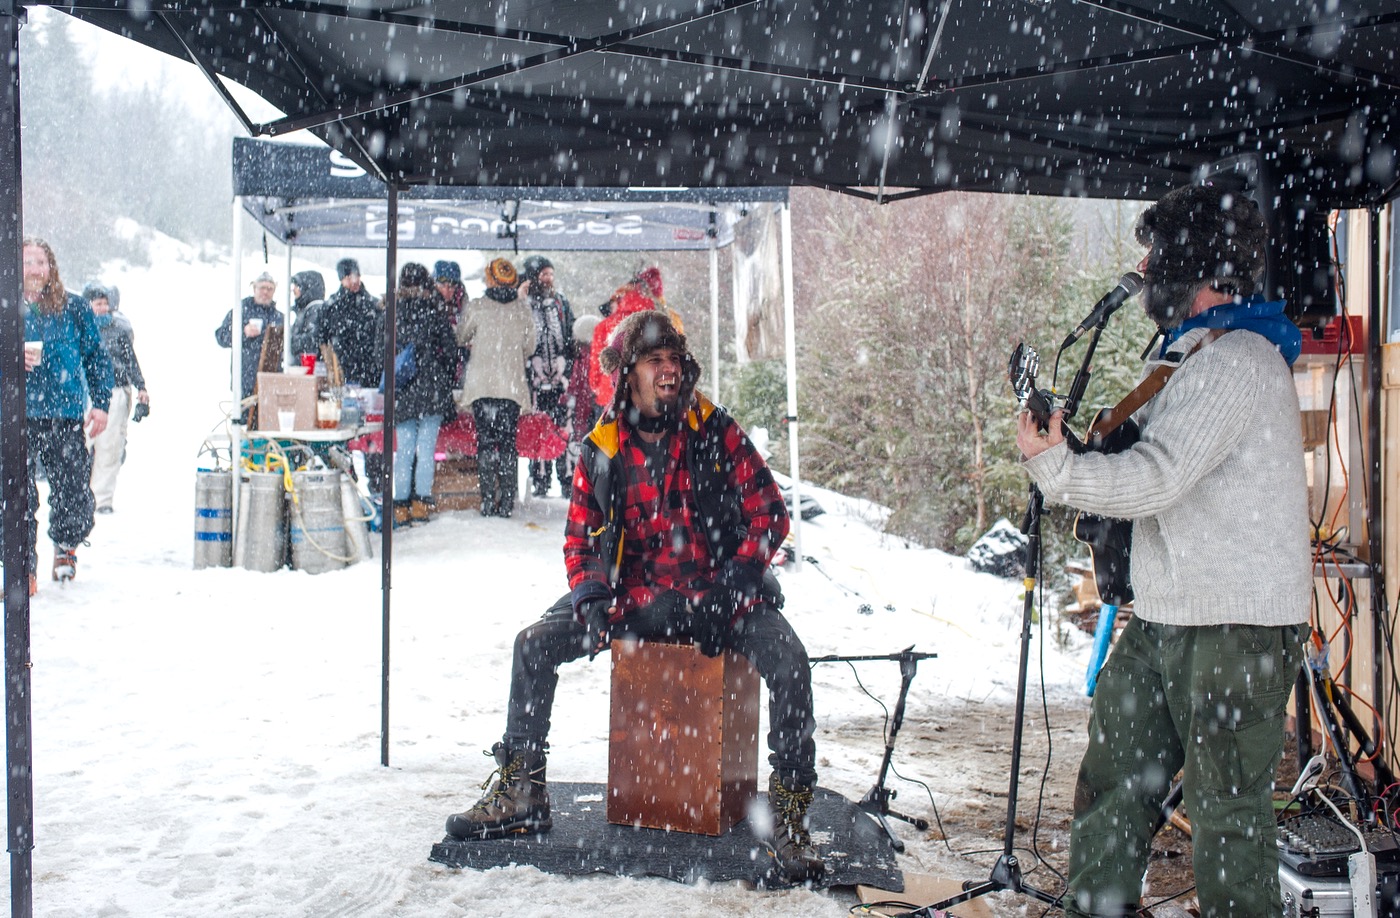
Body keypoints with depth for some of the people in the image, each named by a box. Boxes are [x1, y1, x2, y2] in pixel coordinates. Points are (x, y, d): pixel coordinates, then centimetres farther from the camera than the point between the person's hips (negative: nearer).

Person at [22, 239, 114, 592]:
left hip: (66, 418, 0)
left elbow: (97, 357, 11)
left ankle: (65, 545, 29)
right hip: (17, 419, 0)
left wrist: (101, 402, 2)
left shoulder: (75, 308, 8)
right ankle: (25, 567, 5)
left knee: (75, 493, 1)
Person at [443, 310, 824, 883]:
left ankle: (790, 810, -14)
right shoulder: (601, 451, 0)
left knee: (788, 659, -29)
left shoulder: (715, 431, -6)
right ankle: (521, 791, 2)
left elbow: (769, 514, -6)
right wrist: (592, 601, -14)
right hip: (635, 597, 3)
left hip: (719, 595, -2)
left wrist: (727, 594, -16)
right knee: (534, 644, -12)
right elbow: (579, 542, 7)